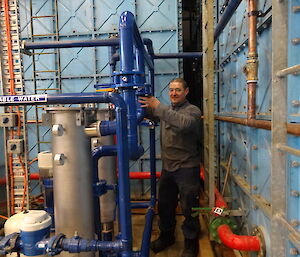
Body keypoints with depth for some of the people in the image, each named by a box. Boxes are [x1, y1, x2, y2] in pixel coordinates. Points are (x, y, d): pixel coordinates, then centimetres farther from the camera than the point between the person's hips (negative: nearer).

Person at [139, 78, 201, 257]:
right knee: (165, 205, 18)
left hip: (186, 168, -6)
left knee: (189, 208, 6)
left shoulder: (193, 111, -9)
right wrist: (146, 103, -12)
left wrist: (158, 106, -33)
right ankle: (166, 236, 39)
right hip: (167, 168, 6)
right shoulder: (166, 110, 14)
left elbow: (183, 123, -30)